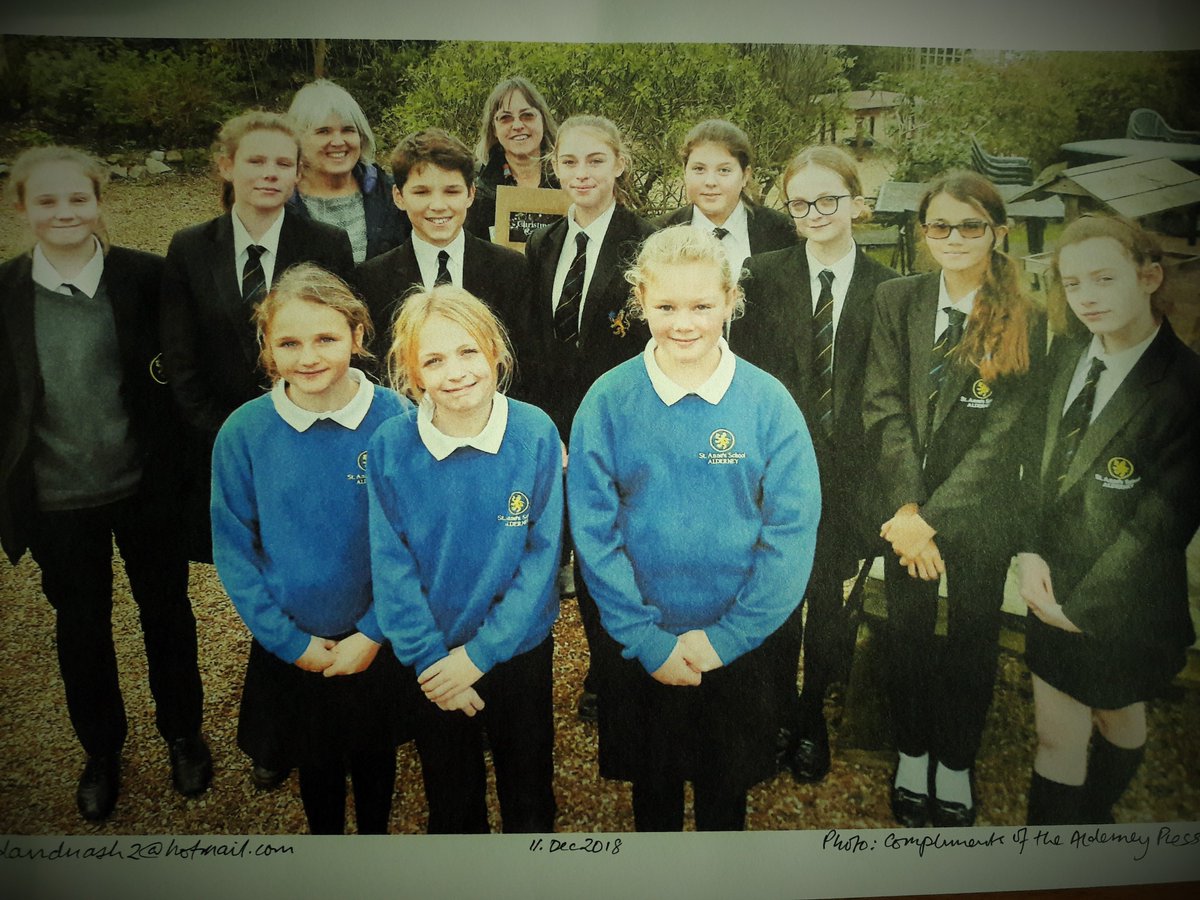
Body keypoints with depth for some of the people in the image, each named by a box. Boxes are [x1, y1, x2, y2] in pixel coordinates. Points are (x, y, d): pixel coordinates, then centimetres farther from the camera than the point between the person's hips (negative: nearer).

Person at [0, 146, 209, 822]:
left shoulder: (147, 276, -9)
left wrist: (184, 471, -7)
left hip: (146, 487, -1)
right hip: (56, 500, 1)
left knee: (167, 612, 16)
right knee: (81, 626, 18)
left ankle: (184, 735, 40)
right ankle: (102, 751, 42)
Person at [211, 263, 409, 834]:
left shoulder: (397, 423, -17)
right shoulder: (244, 433, -14)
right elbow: (234, 551, -7)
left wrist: (373, 634, -13)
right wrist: (290, 641, -9)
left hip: (378, 641, -1)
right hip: (291, 645, 1)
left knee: (374, 752, 22)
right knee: (314, 758, 23)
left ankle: (374, 831, 50)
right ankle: (323, 831, 51)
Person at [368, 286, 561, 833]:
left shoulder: (535, 435, -17)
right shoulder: (390, 447, -14)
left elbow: (543, 555, -14)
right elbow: (391, 565, -10)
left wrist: (481, 653, -15)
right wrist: (430, 659, -14)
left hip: (520, 650, -1)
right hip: (431, 660, 1)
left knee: (529, 797, 20)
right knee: (450, 800, 23)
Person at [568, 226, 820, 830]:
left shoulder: (769, 402, -10)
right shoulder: (608, 400, -10)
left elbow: (792, 531, -10)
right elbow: (593, 530, -10)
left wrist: (726, 637, -14)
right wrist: (647, 639, -13)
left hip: (738, 644, 0)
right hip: (638, 646, 0)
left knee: (727, 790, 20)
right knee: (651, 787, 21)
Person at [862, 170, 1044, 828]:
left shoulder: (1025, 323, -8)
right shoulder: (895, 300, -3)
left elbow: (1001, 436, -12)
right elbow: (884, 408, -8)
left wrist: (932, 515, -17)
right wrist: (908, 509, -15)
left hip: (982, 509, -1)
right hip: (906, 503, 1)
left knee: (973, 639, 13)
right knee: (907, 633, 13)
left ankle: (957, 766, 35)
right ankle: (912, 755, 36)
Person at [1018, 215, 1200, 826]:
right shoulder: (1067, 354, -1)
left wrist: (1084, 605, -14)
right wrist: (1030, 551, -8)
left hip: (1121, 607, -4)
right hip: (1055, 586, 5)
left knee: (1118, 716, 21)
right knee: (1055, 737, 15)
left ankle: (1094, 813, 45)